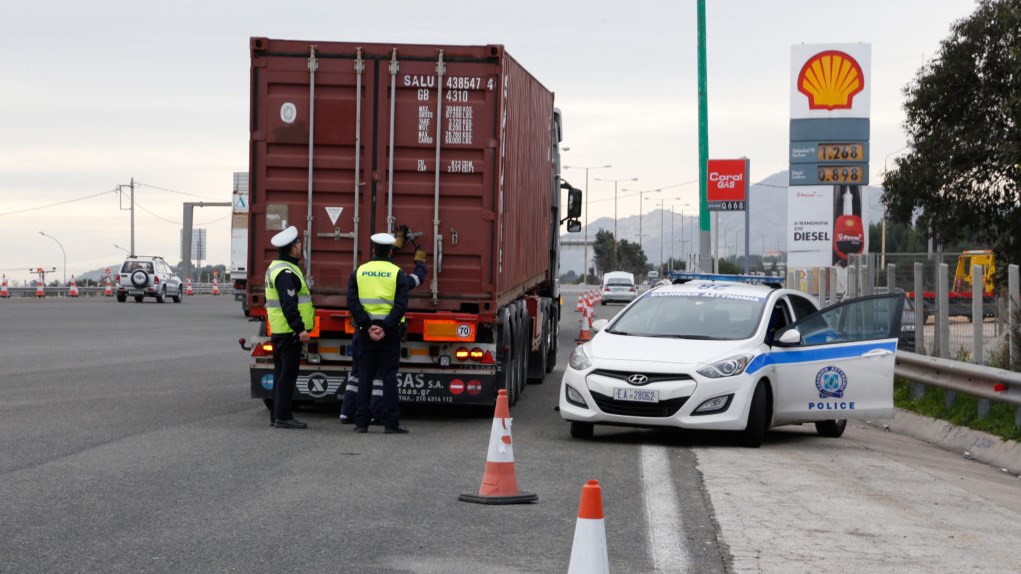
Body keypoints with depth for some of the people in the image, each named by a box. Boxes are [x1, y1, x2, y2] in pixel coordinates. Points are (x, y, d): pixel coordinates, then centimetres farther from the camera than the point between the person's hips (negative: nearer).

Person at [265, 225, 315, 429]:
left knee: (281, 374, 14)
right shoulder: (286, 272, -17)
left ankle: (277, 415, 18)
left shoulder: (275, 267, 16)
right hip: (289, 331, -10)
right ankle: (282, 416, -6)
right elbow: (289, 305, -24)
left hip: (279, 330, 10)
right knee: (287, 374, -7)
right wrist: (300, 328, -24)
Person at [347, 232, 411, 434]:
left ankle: (361, 422, 5)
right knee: (389, 376, 0)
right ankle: (391, 423, -2)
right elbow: (401, 304, -12)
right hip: (390, 332, -2)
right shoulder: (397, 273, -1)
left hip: (366, 330, 2)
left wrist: (368, 326, -10)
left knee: (365, 376, 7)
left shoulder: (359, 272, 5)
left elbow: (352, 303, -5)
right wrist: (386, 328, -16)